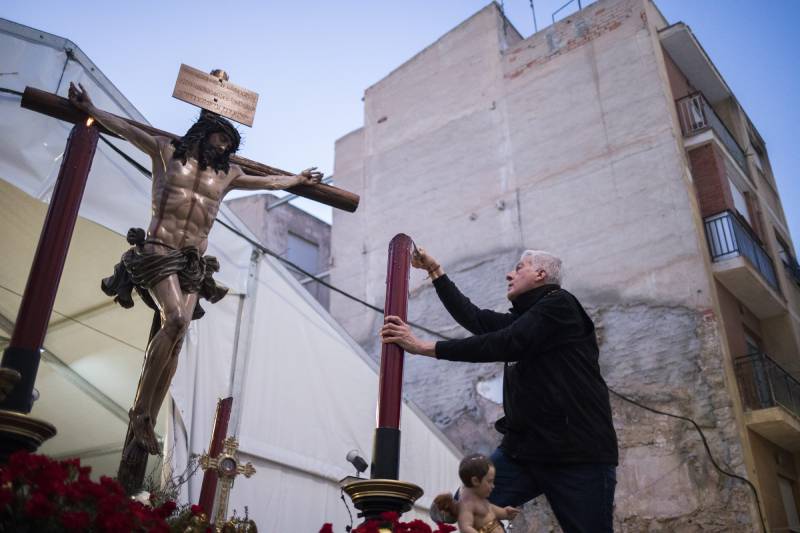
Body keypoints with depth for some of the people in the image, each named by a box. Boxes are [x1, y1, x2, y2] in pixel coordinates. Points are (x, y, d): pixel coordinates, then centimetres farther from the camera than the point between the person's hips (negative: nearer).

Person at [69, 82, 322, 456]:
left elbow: (269, 181, 36)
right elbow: (126, 129, 19)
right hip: (158, 251, -4)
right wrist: (90, 109, 18)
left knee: (175, 337, -9)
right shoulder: (167, 152, 13)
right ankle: (141, 409, -16)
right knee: (176, 320, -27)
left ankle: (146, 424, -6)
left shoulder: (227, 174, 22)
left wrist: (298, 180, 46)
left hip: (194, 263, 4)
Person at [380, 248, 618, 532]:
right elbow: (473, 317, 21)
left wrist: (423, 346, -15)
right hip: (522, 447, 7)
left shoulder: (560, 305, -6)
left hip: (579, 453, -7)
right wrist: (435, 270, 26)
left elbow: (502, 345, -16)